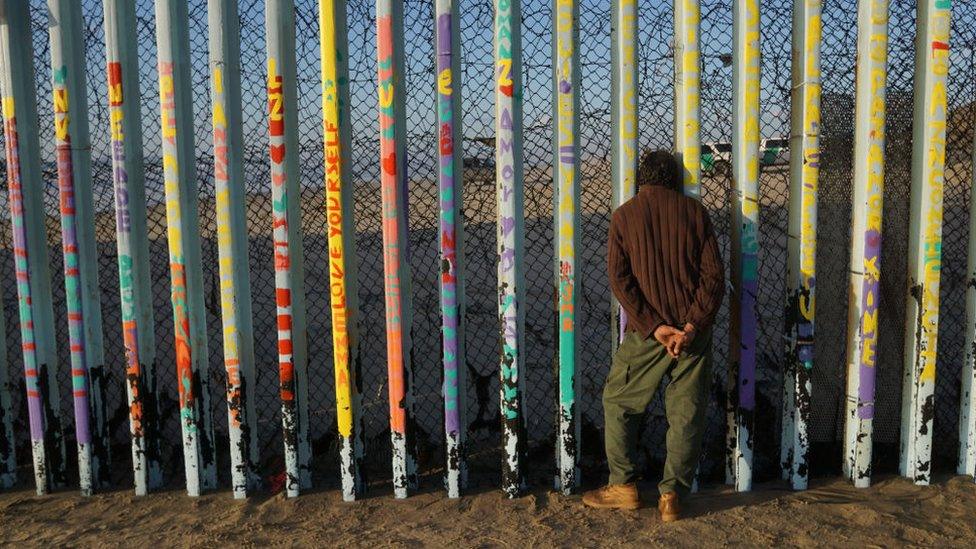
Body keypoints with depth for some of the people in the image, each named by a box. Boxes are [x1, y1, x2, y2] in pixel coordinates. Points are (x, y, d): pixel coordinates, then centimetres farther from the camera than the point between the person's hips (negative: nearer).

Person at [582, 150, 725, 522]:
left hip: (646, 332, -2)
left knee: (618, 403, 14)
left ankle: (624, 487, 16)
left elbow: (620, 279, -8)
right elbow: (714, 274, -5)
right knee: (686, 414, 10)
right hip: (693, 331, 2)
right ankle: (672, 495, 11)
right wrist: (690, 326, -10)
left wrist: (654, 327, -11)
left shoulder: (624, 216, 1)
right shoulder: (694, 212, 4)